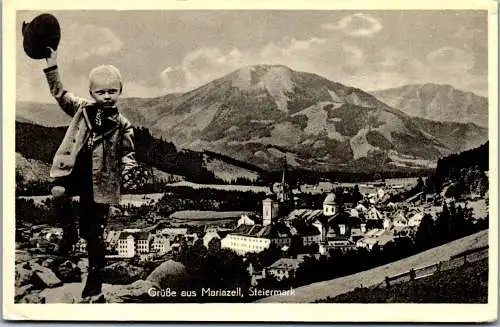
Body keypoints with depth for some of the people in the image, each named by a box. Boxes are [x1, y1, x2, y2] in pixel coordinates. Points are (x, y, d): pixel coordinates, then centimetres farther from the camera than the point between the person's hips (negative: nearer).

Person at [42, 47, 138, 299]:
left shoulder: (121, 124, -2)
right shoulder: (82, 108, 3)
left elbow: (127, 152, 4)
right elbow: (60, 94, 5)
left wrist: (129, 167, -17)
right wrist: (52, 67, -3)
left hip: (100, 182, -1)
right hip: (74, 172, 2)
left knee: (94, 233, 5)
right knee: (58, 193, -32)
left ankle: (95, 276, 23)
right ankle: (69, 232, -3)